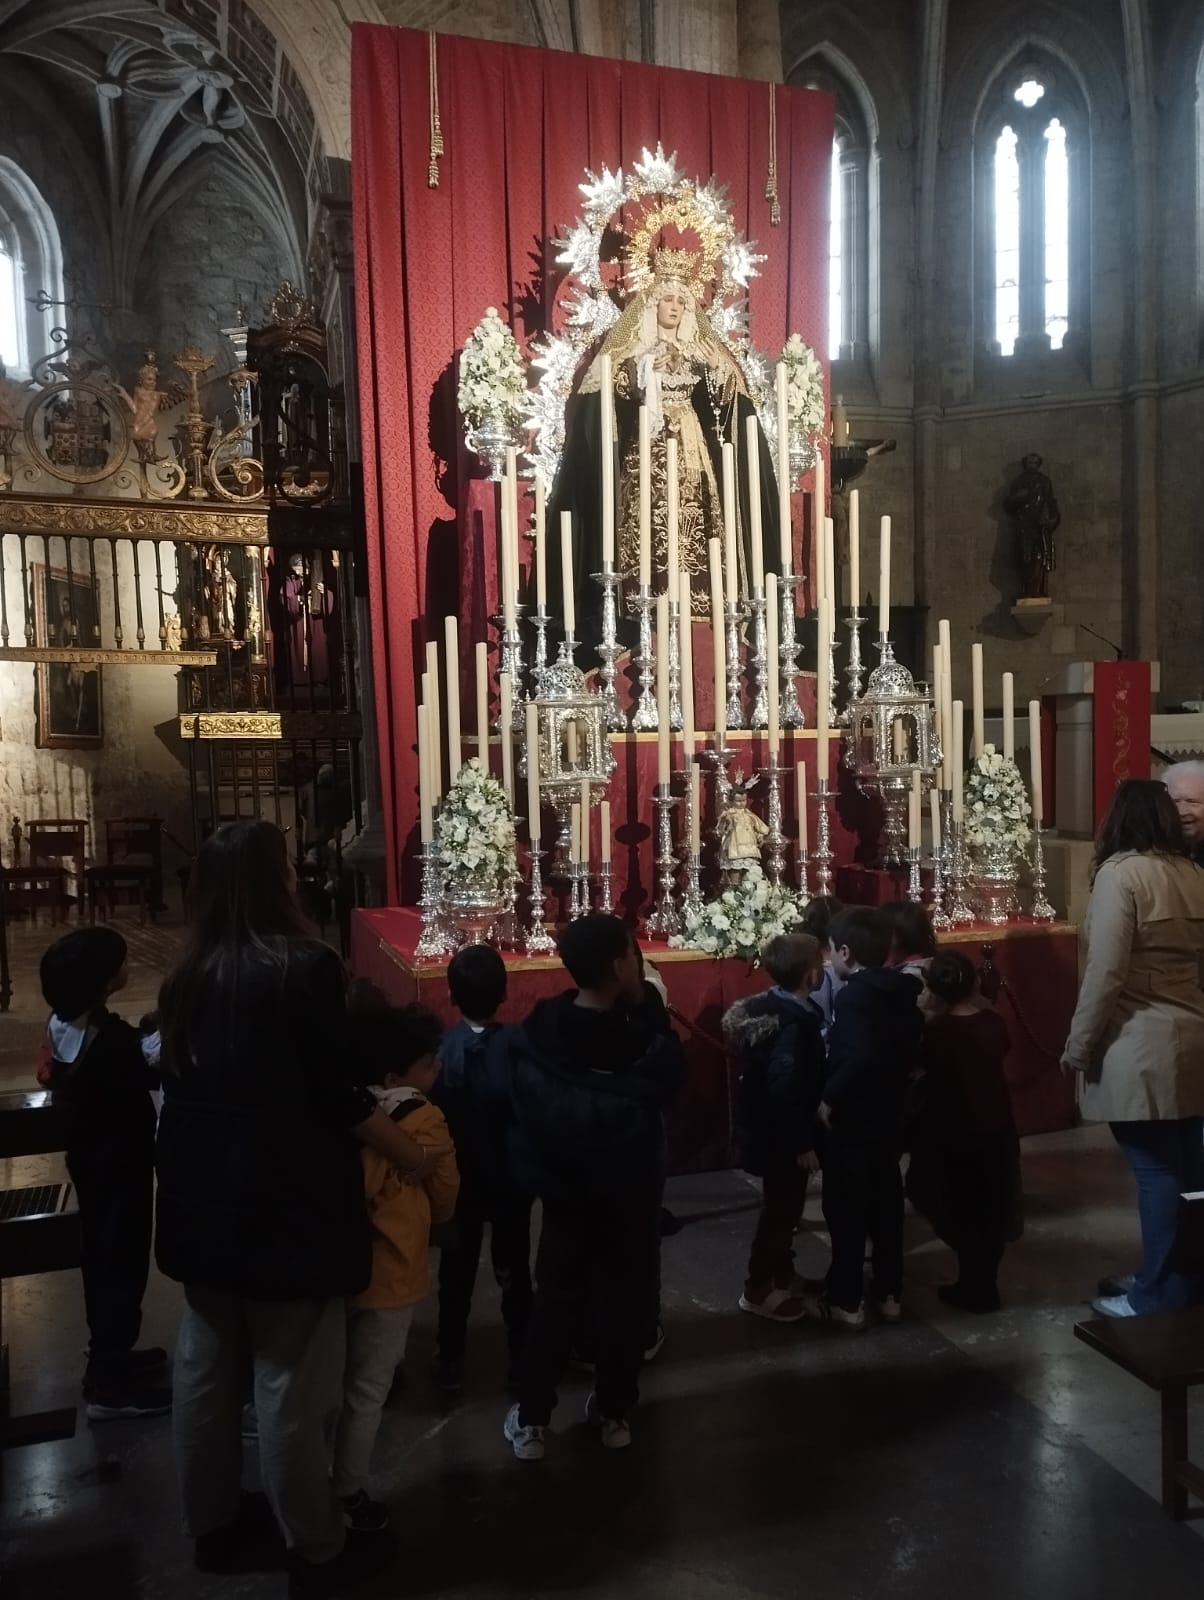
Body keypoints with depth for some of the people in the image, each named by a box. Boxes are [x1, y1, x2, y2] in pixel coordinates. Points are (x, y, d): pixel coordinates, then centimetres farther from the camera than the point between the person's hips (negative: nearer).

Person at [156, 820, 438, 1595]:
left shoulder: (189, 976, 3)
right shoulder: (305, 966, -18)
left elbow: (188, 1083, 12)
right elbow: (336, 1096, -18)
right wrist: (414, 1153, -5)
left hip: (202, 1198, 7)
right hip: (285, 1203, -7)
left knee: (206, 1366, 18)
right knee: (291, 1384, 5)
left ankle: (214, 1524, 36)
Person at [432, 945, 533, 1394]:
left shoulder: (440, 1051, -17)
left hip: (460, 1179, 0)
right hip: (512, 1178, 0)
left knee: (457, 1272, 16)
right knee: (515, 1270, 16)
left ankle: (451, 1362, 27)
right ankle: (521, 1358, 28)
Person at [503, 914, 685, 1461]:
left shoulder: (537, 1032, -14)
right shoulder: (641, 1038, -27)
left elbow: (522, 1110, -4)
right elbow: (673, 1073, -7)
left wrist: (539, 1177, 7)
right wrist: (646, 1004, -15)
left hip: (563, 1191, 3)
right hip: (631, 1194, -3)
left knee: (555, 1301, 16)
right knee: (625, 1301, 16)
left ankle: (531, 1420, 23)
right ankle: (614, 1413, 28)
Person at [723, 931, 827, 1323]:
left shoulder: (773, 1007, 2)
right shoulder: (793, 1022, -27)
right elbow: (785, 1090, -28)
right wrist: (801, 1143, -21)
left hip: (769, 1129, 9)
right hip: (781, 1136, -9)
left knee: (781, 1207, 22)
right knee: (782, 1209, 5)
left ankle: (780, 1274, 38)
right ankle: (759, 1289, 18)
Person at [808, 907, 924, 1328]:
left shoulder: (853, 995, -22)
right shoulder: (905, 989, 3)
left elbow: (860, 1057, -33)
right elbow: (911, 1046, 8)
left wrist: (828, 1098, -23)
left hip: (852, 1119, -8)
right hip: (890, 1115, 8)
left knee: (846, 1210, 5)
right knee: (886, 1204, 17)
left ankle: (846, 1301, 15)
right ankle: (890, 1294, 28)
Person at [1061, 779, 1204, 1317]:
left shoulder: (1121, 872, -13)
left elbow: (1105, 972, -17)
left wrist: (1077, 1044, -9)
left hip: (1140, 1049, -7)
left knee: (1156, 1172, 0)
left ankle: (1159, 1295, 10)